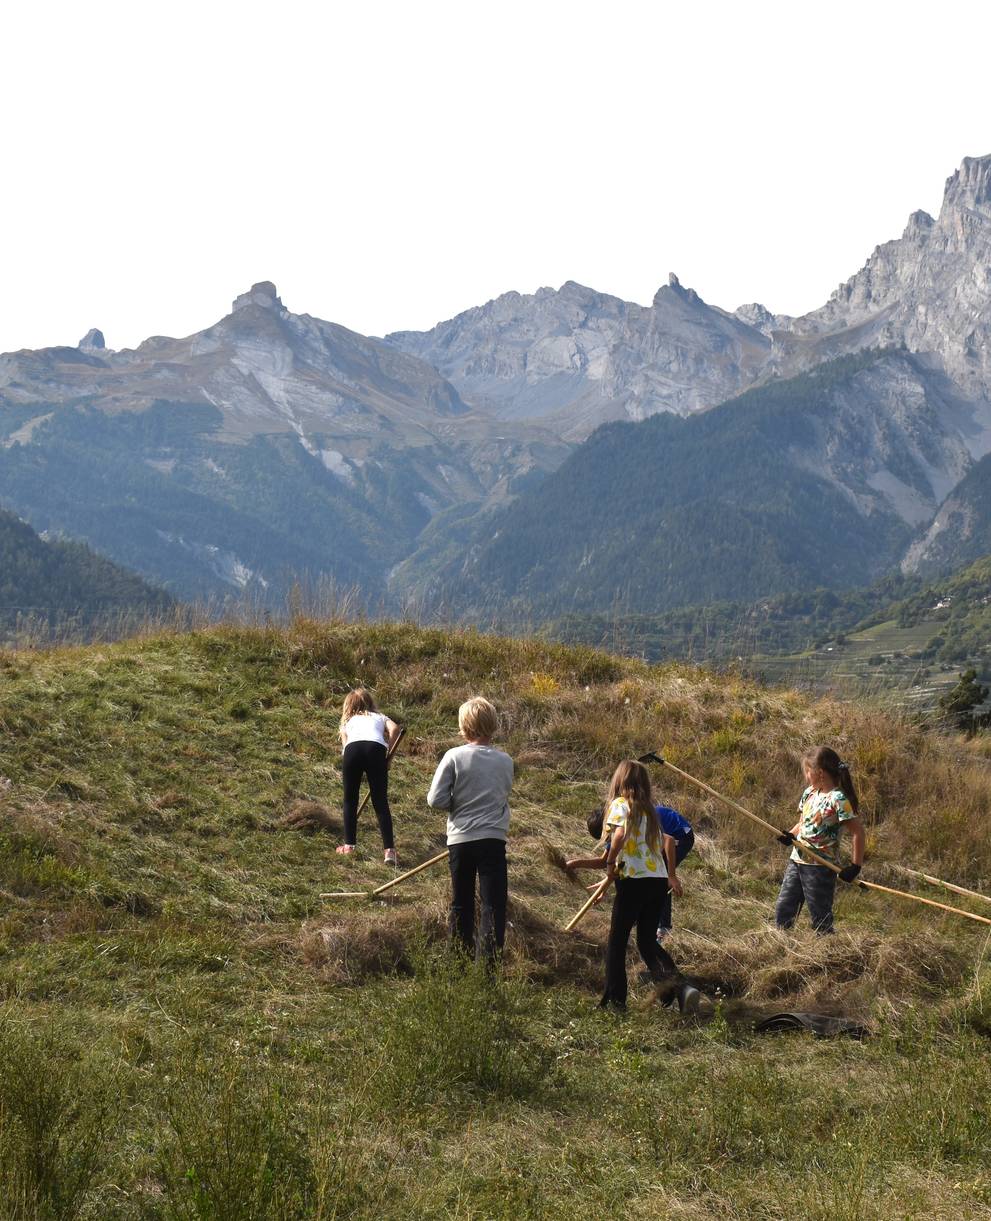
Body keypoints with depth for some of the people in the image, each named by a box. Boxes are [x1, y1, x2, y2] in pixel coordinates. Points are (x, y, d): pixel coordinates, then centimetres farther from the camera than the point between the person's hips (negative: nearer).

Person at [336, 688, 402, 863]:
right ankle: (389, 849, -5)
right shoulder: (379, 717, 34)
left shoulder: (347, 721, 36)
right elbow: (394, 728, 13)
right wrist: (387, 753, 20)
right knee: (381, 802, 4)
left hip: (353, 749, 0)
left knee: (350, 800, 16)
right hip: (376, 749, 0)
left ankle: (349, 844, 17)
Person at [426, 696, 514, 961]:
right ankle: (489, 960, -7)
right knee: (494, 904, -1)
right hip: (493, 838, 0)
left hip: (460, 840, 0)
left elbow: (436, 799, -10)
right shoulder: (505, 761, 0)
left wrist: (457, 806, 7)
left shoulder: (454, 757, -8)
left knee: (461, 903, 15)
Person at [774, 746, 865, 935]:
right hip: (797, 861, 8)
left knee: (820, 921, 0)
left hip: (821, 867, -8)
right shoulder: (809, 793, 8)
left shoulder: (838, 799, -16)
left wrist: (855, 866, -16)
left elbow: (858, 832, -15)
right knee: (782, 914, 10)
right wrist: (791, 835, -3)